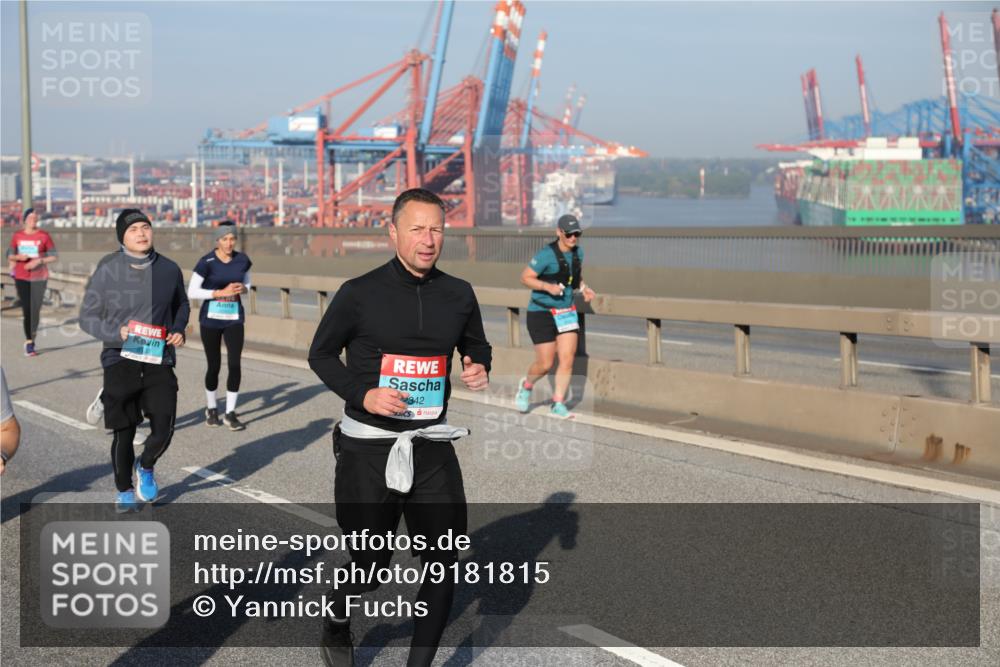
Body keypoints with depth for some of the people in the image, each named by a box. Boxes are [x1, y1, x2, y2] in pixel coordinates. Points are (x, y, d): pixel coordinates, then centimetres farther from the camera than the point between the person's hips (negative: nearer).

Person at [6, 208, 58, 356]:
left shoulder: (44, 236, -4)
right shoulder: (17, 236, 3)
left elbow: (54, 256, -2)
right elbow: (9, 255, 11)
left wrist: (38, 261, -16)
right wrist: (18, 257, -10)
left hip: (39, 277, -1)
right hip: (21, 277, 1)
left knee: (36, 309, 2)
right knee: (26, 309, -6)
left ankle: (31, 339, 22)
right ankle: (29, 342, -4)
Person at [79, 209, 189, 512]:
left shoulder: (169, 269, 3)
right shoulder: (107, 271, -5)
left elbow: (182, 305, 22)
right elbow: (87, 316, -1)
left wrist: (178, 330, 2)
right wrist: (116, 333, -18)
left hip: (159, 362, 2)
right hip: (120, 361, -2)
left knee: (163, 428, -7)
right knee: (124, 432, 6)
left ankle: (145, 467, 27)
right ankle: (124, 490, 28)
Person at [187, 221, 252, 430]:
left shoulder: (242, 260, 0)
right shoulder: (206, 262, -12)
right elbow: (192, 292, -11)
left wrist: (243, 288, -8)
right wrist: (221, 292, -19)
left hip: (234, 318, 2)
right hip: (211, 319, -2)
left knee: (235, 364, -9)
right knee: (214, 366, 6)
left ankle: (230, 412, 2)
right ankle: (211, 408, 29)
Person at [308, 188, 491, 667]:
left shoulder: (459, 295, 2)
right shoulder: (360, 294, -8)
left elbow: (476, 346, 20)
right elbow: (321, 354, 1)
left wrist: (479, 368, -4)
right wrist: (362, 394, -14)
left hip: (433, 446, 4)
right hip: (369, 447, -4)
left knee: (444, 561, 4)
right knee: (371, 565, 6)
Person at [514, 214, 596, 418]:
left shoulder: (578, 252, 2)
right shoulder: (546, 255, -18)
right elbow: (525, 277, -14)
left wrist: (584, 288, 0)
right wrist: (548, 286, -27)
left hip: (567, 311, 5)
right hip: (541, 313, -5)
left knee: (567, 359, -4)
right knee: (545, 364, -2)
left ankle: (558, 404, 8)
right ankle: (526, 385, 30)